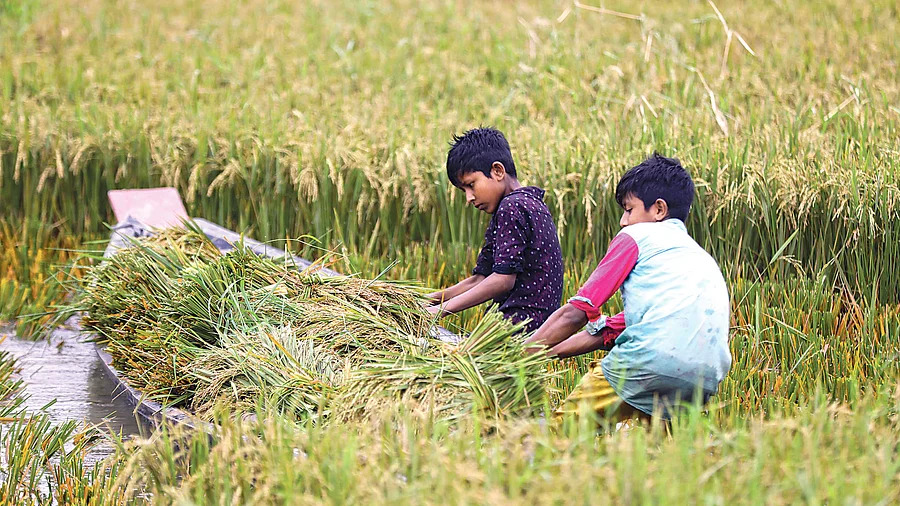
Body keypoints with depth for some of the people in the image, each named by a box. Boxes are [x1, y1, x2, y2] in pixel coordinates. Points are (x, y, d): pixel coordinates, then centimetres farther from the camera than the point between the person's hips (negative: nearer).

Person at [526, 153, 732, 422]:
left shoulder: (637, 236, 14)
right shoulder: (699, 255, 35)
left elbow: (576, 313, 7)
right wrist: (539, 352, 31)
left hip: (653, 364, -7)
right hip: (707, 382, 7)